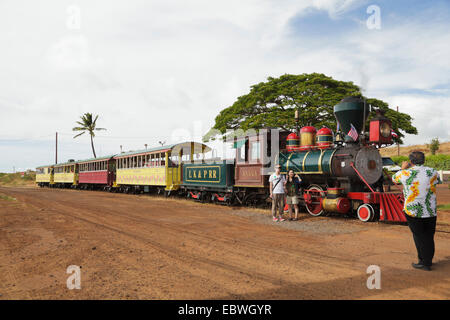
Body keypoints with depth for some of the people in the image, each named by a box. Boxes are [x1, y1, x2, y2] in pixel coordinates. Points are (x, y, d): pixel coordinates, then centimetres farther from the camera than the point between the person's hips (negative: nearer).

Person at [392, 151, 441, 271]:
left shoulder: (405, 173, -11)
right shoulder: (433, 172, -2)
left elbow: (394, 178, 10)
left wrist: (403, 169, 26)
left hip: (413, 211, -3)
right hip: (431, 211, 3)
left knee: (419, 236, 6)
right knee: (429, 236, 14)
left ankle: (424, 262, 8)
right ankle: (428, 260, 24)